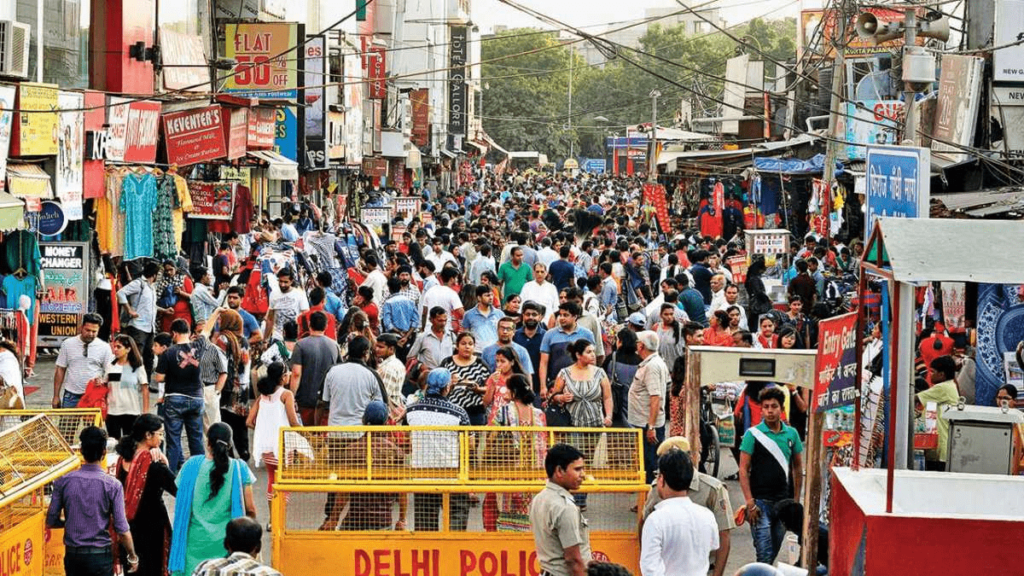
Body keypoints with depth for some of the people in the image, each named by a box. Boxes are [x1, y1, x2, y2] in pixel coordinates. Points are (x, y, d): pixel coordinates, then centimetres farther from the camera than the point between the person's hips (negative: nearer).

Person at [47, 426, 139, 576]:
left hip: (73, 555, 3)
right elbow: (122, 529, -10)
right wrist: (133, 556, 4)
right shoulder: (112, 485, -11)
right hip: (100, 555, -3)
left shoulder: (63, 482, -3)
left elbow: (51, 522, 1)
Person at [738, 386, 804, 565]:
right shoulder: (752, 434, -4)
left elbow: (797, 468, 14)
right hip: (761, 501, -4)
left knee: (774, 552, 12)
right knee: (764, 554, -10)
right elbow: (743, 470, -5)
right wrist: (750, 503, -12)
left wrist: (796, 500, 8)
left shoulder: (791, 434, 6)